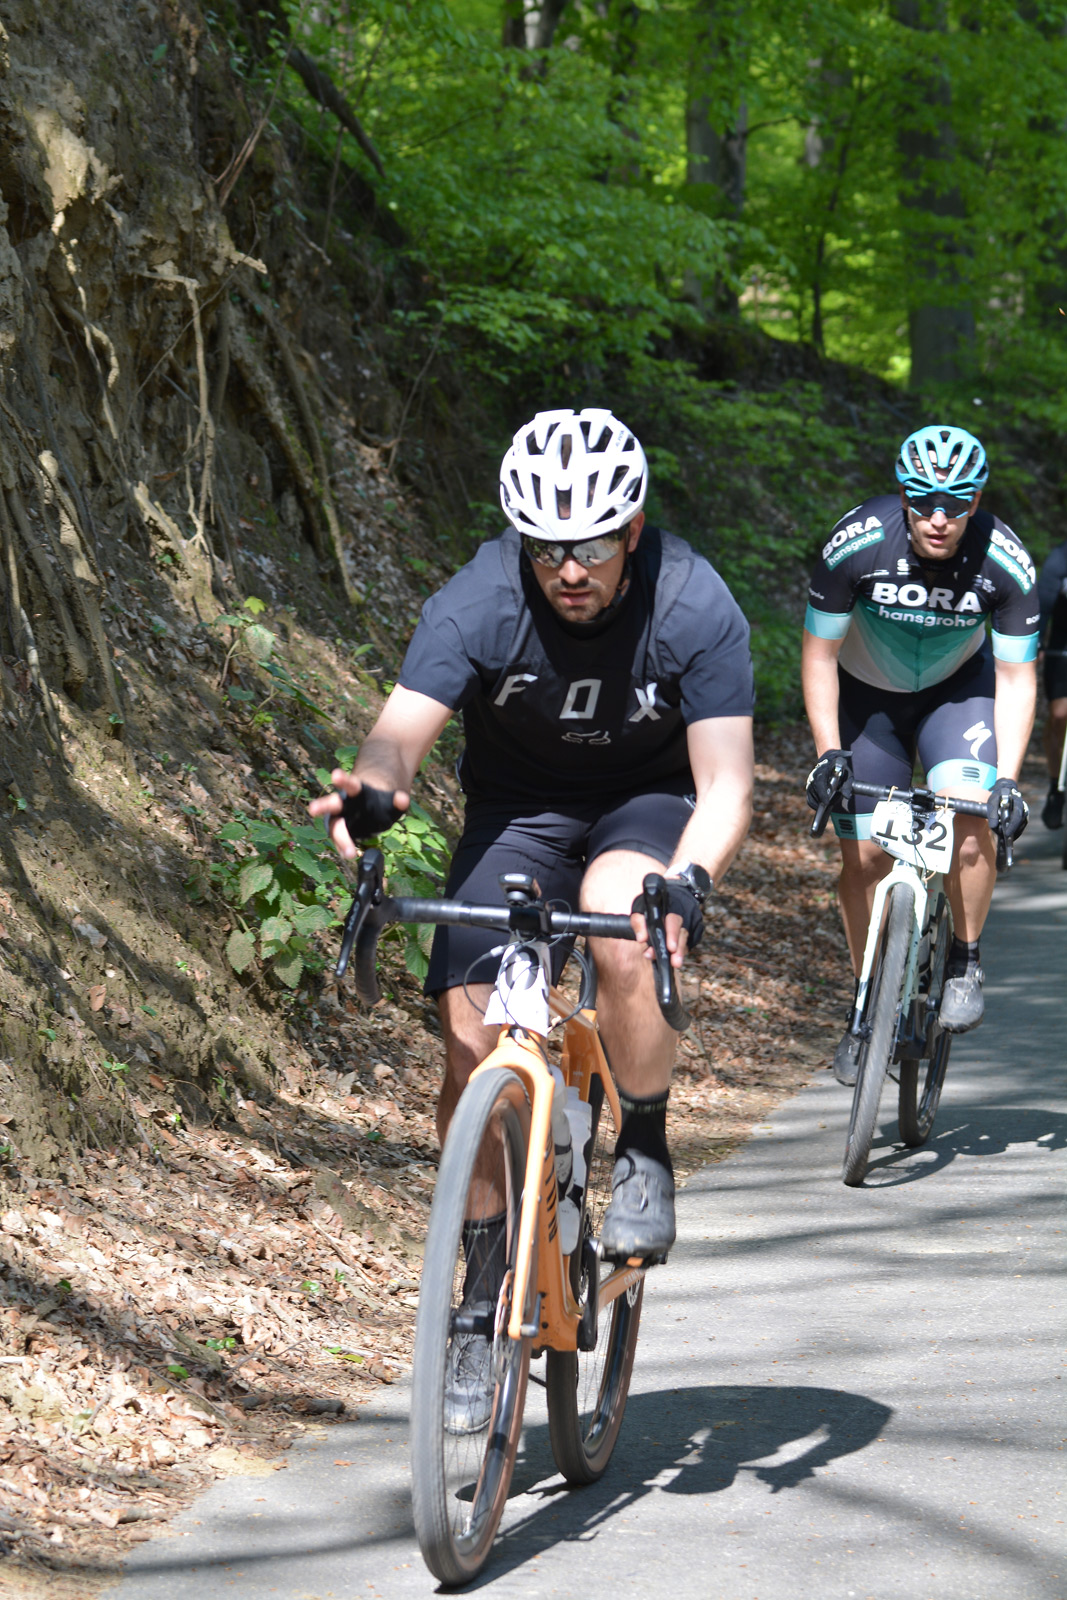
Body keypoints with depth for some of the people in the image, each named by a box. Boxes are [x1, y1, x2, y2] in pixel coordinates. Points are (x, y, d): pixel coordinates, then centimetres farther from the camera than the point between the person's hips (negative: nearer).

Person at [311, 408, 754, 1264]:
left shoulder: (695, 607, -26)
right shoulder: (478, 604, -25)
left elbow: (726, 786, -26)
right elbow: (400, 735, -34)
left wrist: (689, 881, -47)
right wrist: (372, 793, -59)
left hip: (646, 802, -2)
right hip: (515, 808, 2)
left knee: (620, 923, -36)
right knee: (472, 1047, -12)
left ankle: (646, 1156, -15)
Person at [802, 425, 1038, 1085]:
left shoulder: (1006, 564, -27)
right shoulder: (856, 544, -29)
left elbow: (1016, 677, -17)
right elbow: (819, 653, -17)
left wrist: (1008, 779, -27)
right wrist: (828, 753, -24)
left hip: (957, 687, 0)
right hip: (865, 694, 0)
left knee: (970, 814, -26)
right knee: (865, 853, -5)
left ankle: (966, 962, -4)